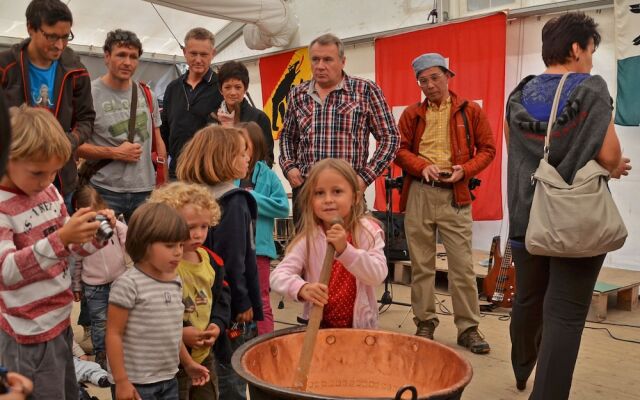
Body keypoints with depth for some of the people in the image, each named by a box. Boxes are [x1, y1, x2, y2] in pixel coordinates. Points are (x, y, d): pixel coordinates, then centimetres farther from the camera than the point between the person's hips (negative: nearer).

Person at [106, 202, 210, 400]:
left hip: (169, 380, 7)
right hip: (136, 383, -7)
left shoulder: (175, 282, 5)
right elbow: (114, 334, -15)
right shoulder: (128, 284, -18)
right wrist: (121, 381, -15)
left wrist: (188, 363, 20)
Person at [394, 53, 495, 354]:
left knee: (462, 265, -1)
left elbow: (487, 149, 5)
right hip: (418, 194, 2)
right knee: (421, 264, 7)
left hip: (455, 195, -1)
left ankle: (468, 328, 9)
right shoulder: (411, 114, 9)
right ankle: (425, 323, 19)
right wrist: (423, 166, -12)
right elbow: (400, 149, 6)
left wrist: (465, 170, -12)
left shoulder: (470, 111, 5)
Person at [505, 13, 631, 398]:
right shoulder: (591, 89, -9)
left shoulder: (518, 96, 6)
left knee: (528, 300, 22)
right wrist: (616, 167, 10)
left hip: (527, 217, 6)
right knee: (564, 314, -1)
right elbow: (608, 155, -15)